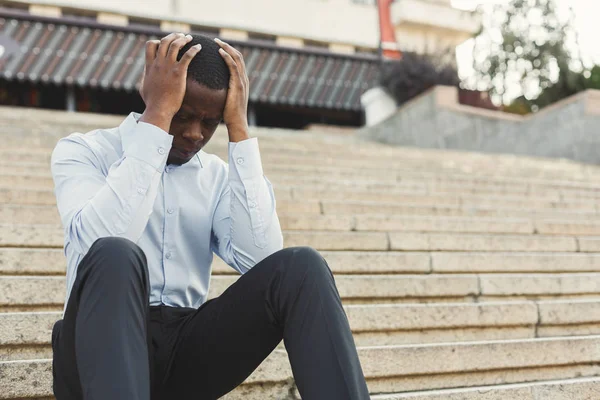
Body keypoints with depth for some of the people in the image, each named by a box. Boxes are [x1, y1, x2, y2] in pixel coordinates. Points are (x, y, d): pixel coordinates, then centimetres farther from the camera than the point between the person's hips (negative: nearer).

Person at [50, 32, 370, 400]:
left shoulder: (218, 176, 13)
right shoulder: (83, 151, 3)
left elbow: (261, 259, -9)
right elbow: (100, 244, -20)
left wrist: (239, 129, -7)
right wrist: (157, 117, -17)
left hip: (188, 350, 3)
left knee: (300, 267, -21)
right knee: (117, 258, -35)